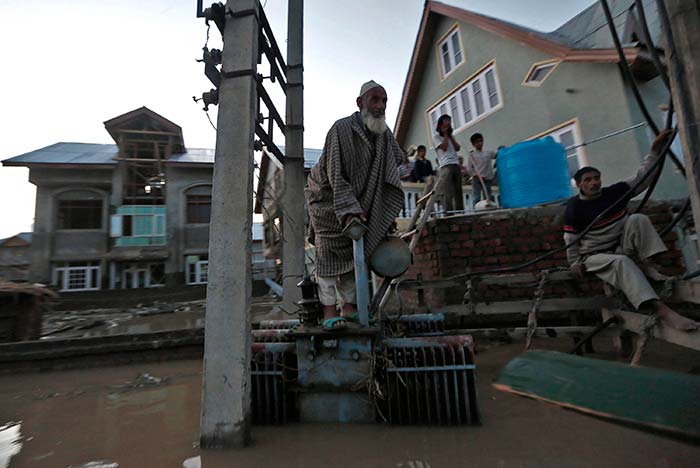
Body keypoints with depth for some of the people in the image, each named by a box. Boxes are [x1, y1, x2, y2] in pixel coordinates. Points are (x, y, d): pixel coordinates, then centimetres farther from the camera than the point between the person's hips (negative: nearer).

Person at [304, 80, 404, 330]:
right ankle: (329, 311, -9)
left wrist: (386, 217, -5)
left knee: (353, 251, 3)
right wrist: (349, 210, -32)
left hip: (358, 199, 6)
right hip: (327, 197, -5)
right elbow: (335, 175, -25)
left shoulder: (385, 135, -5)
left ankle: (349, 306, 11)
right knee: (328, 251, -9)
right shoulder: (341, 129, -22)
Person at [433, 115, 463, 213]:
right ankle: (449, 214, -22)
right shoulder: (436, 136, 9)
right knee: (448, 193, -18)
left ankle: (460, 212, 4)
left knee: (458, 192, 2)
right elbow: (443, 147, -7)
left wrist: (450, 136, 13)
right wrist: (445, 135, 5)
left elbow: (458, 148, 14)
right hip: (445, 166, -7)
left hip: (456, 165, 7)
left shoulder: (450, 136, 28)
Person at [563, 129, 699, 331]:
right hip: (595, 256, -5)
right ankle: (661, 309, -48)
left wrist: (655, 150, -1)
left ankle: (648, 266, -19)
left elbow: (643, 178, 6)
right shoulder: (574, 207, -11)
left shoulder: (614, 192, 2)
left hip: (621, 248, 5)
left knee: (638, 218, -20)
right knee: (621, 262, -38)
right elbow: (571, 239, -9)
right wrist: (575, 263, -9)